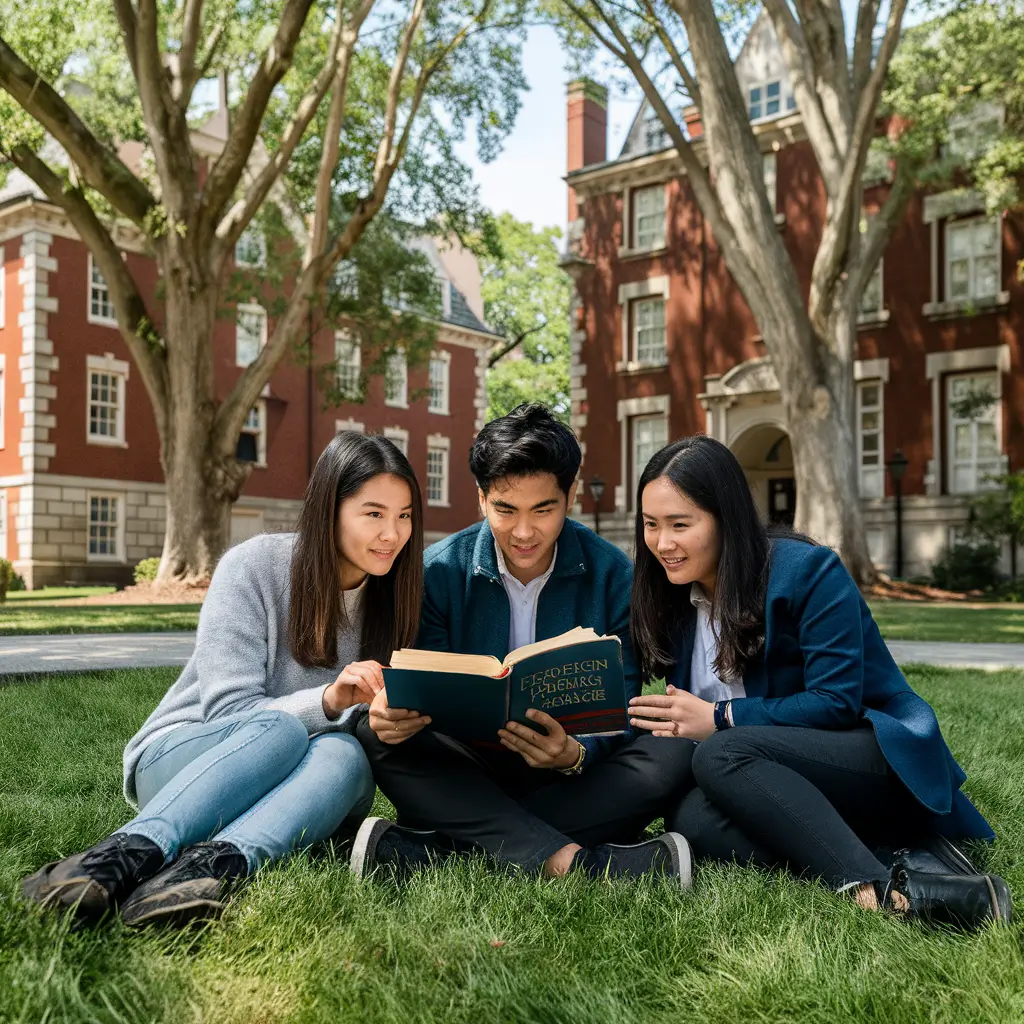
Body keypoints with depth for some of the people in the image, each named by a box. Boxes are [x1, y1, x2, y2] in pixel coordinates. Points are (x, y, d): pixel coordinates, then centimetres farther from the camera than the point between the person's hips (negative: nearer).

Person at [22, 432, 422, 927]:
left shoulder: (393, 593, 2)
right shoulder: (254, 566, -11)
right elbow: (229, 711, -15)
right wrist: (325, 701, -33)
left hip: (285, 791, 3)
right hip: (180, 756, -3)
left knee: (344, 753, -32)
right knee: (281, 729, -36)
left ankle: (211, 865, -52)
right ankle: (129, 851, -50)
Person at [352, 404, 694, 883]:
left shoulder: (611, 575, -5)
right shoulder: (440, 571, -4)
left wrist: (575, 755, -31)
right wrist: (392, 708, -30)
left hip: (571, 773, 0)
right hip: (467, 768, 0)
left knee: (662, 759, -29)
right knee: (376, 735, -27)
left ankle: (419, 850, -33)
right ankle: (568, 860, -39)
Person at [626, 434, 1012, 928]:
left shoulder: (807, 571, -10)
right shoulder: (674, 598, 10)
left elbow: (836, 702, -15)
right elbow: (684, 712, 10)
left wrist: (720, 720, -18)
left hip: (882, 763, -6)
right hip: (786, 779, 6)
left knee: (719, 755, -33)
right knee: (689, 819, -29)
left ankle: (878, 893, -41)